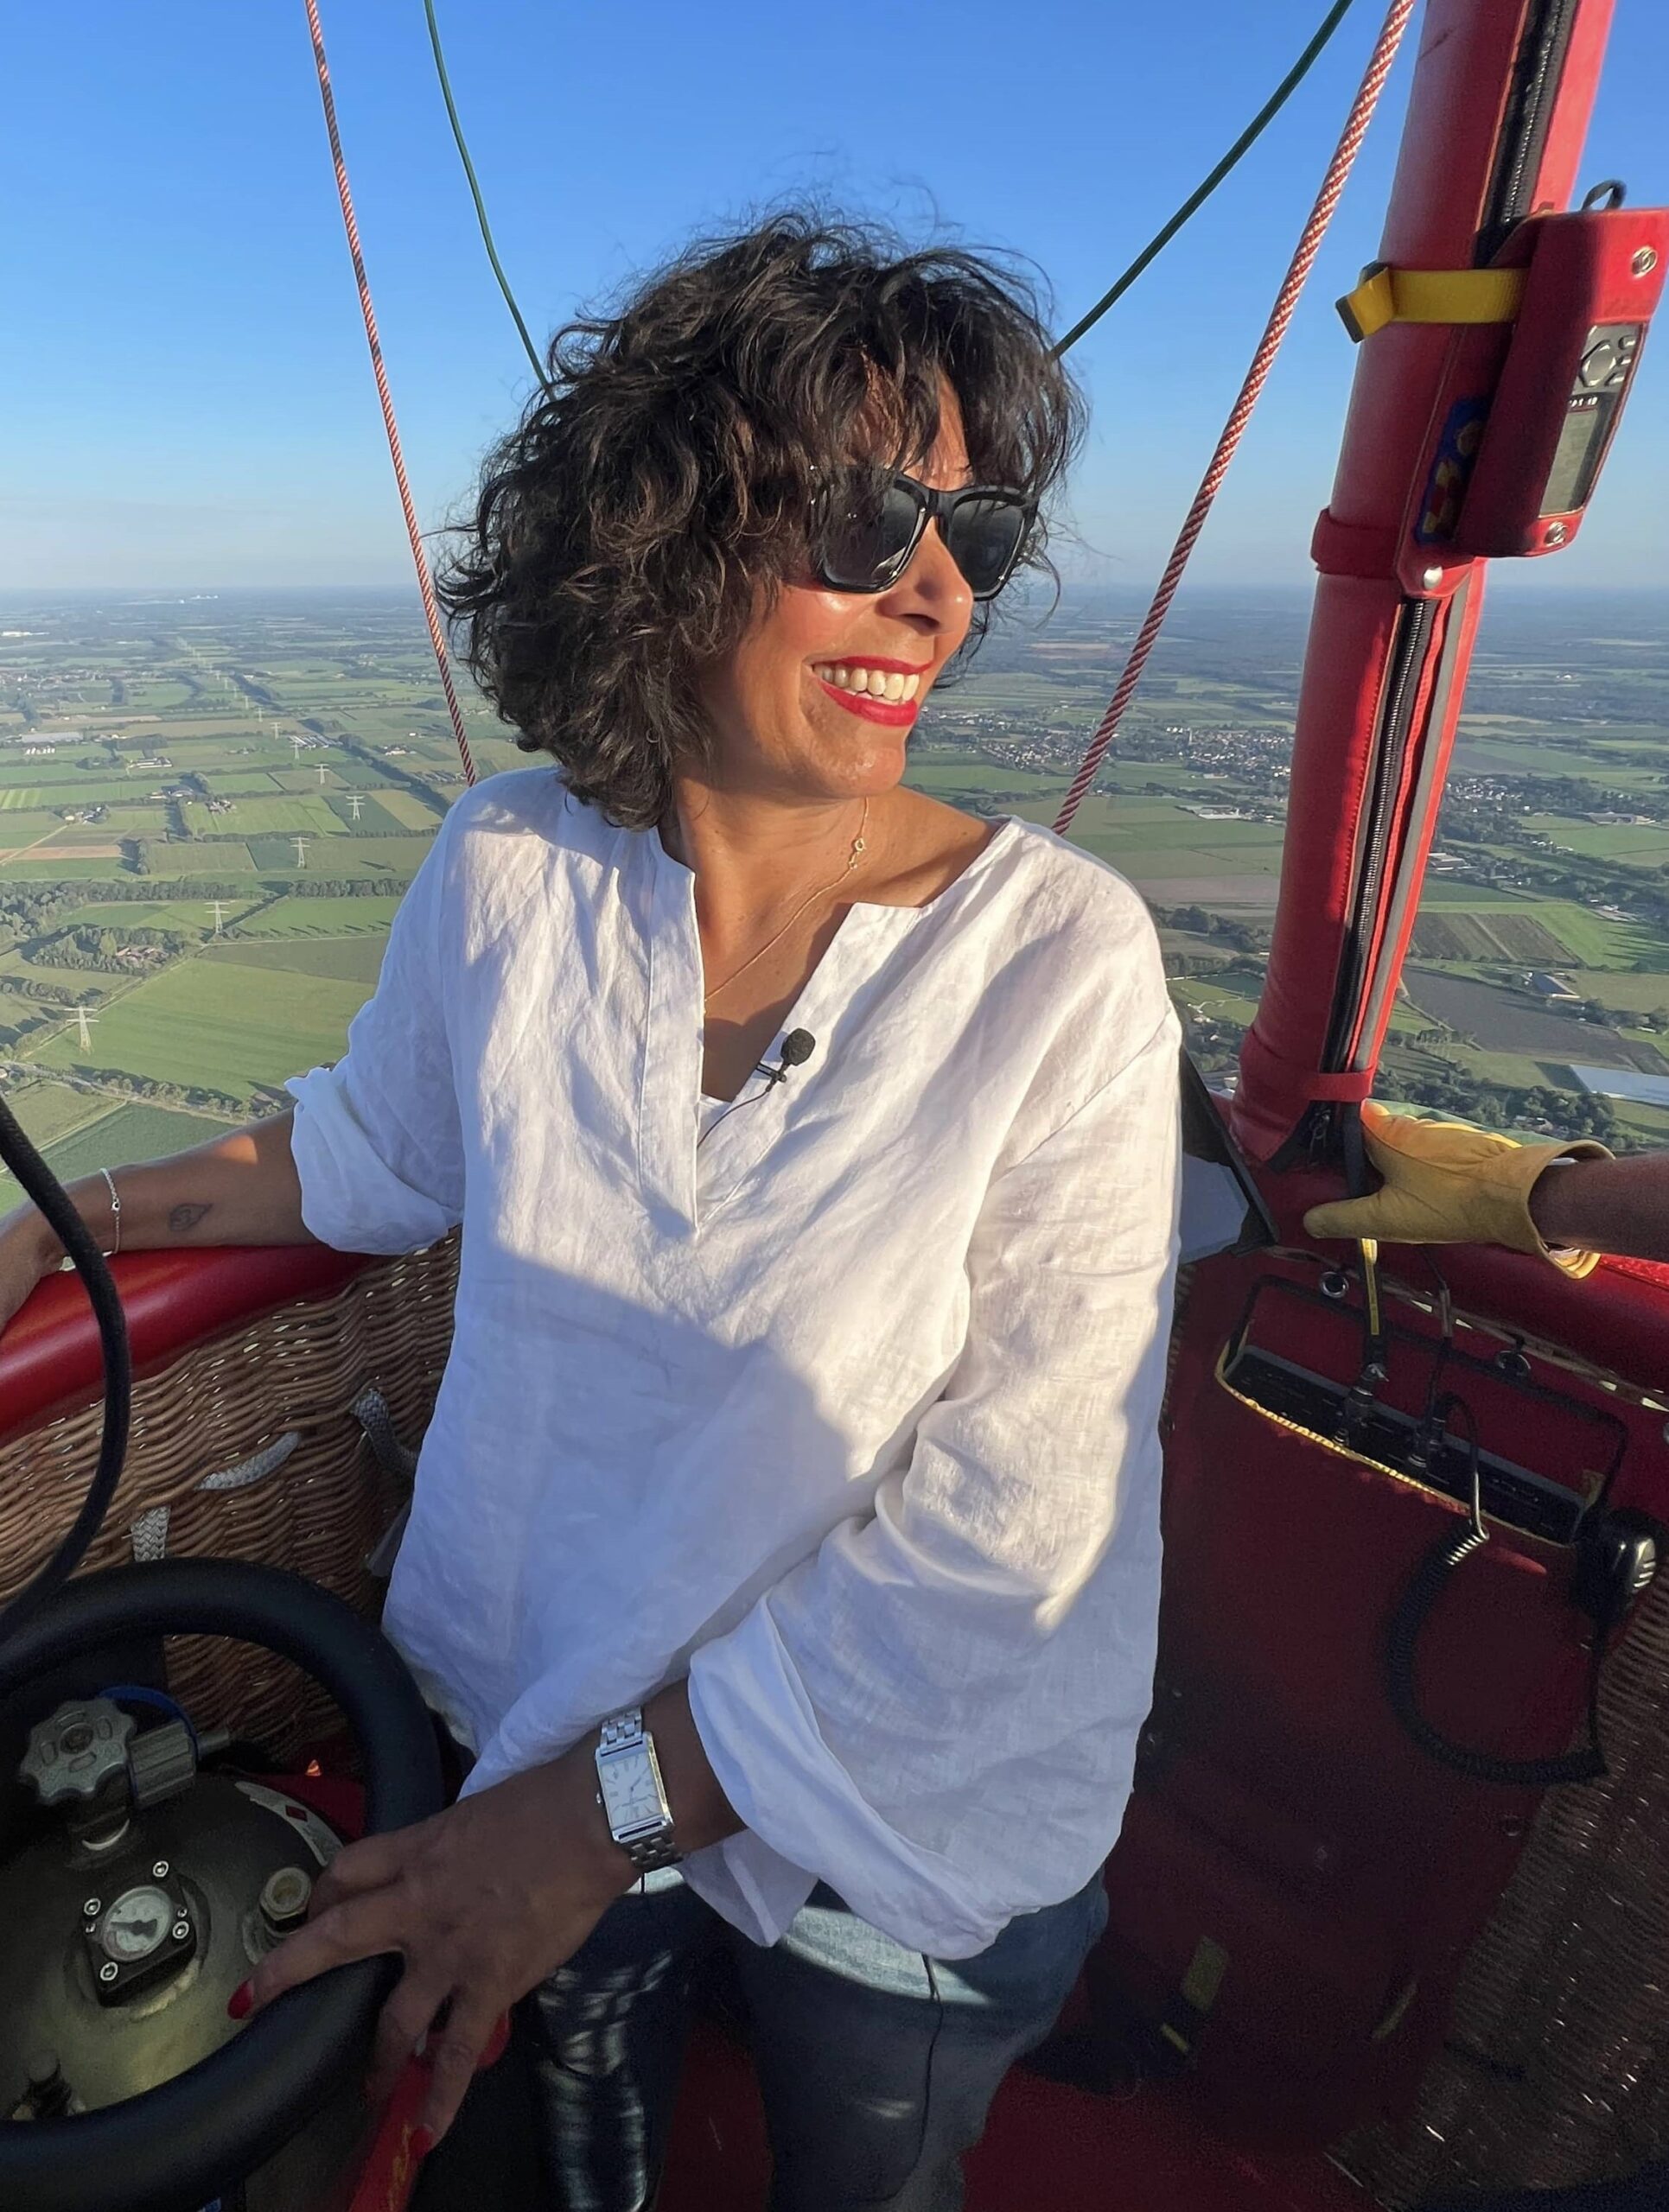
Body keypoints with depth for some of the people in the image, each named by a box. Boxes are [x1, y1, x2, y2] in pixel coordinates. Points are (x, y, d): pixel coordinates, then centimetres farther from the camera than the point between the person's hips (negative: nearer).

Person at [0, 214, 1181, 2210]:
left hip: (909, 1833, -1)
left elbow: (1006, 1535, -25)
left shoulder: (1059, 961, -26)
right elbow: (385, 1149, 5)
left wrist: (603, 1813, -21)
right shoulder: (508, 869, -16)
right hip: (529, 1738, 3)